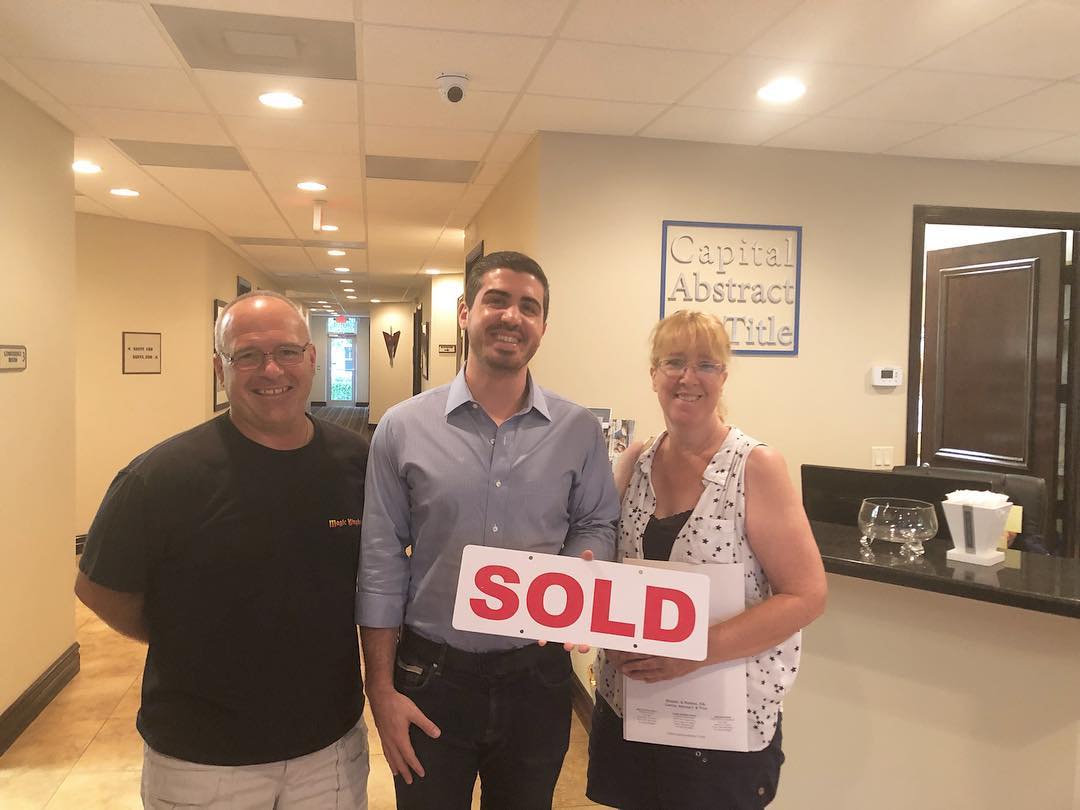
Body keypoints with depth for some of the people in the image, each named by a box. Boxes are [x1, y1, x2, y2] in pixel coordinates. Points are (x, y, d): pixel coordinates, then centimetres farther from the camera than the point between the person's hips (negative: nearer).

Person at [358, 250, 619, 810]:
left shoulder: (579, 432, -2)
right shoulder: (402, 429, -5)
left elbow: (597, 526, 8)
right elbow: (380, 563, -3)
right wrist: (381, 690, -4)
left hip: (538, 676, 2)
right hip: (430, 676, -1)